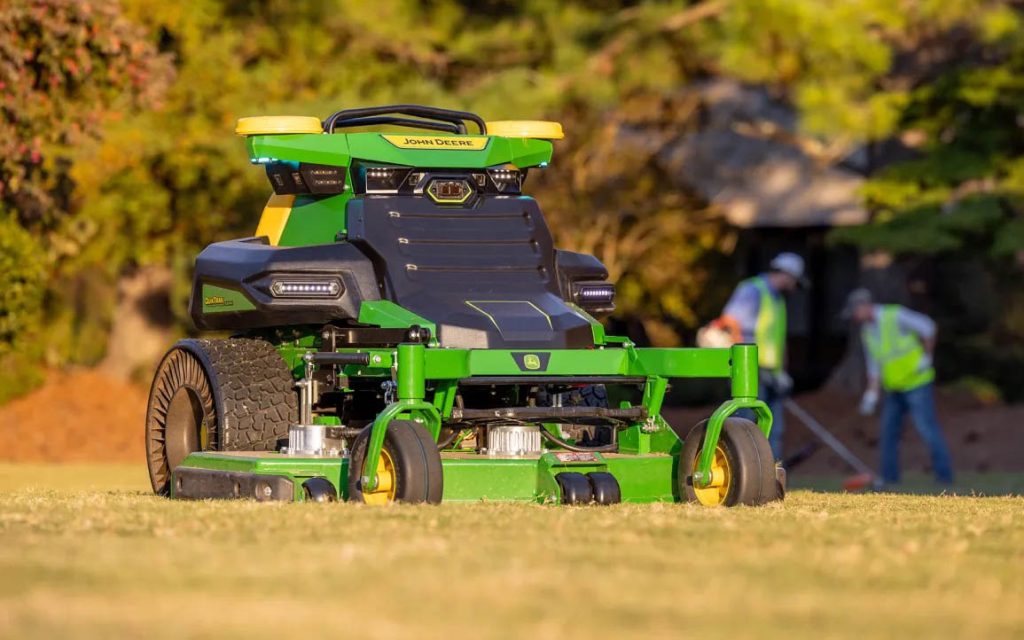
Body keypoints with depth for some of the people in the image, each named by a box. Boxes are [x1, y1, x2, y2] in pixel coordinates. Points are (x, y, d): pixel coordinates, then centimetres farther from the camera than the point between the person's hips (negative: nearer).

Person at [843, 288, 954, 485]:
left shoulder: (895, 316, -15)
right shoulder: (867, 331, 8)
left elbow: (927, 327, -14)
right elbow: (874, 365, 12)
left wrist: (927, 357, -13)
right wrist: (872, 393, 4)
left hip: (916, 382, -8)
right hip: (894, 388, 8)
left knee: (928, 430, -11)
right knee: (889, 432, 4)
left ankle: (944, 476, -8)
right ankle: (889, 479, 9)